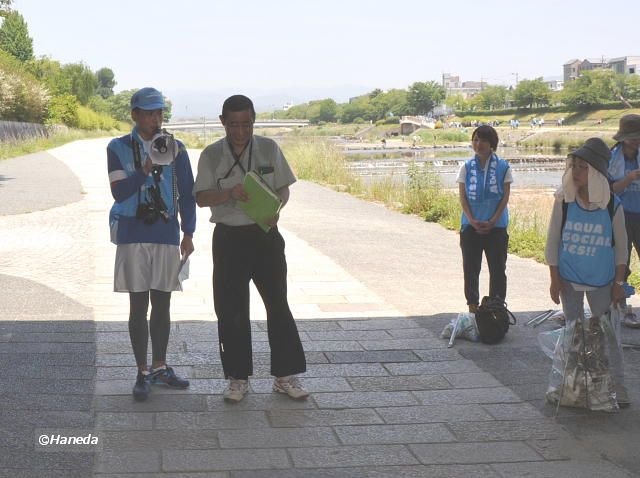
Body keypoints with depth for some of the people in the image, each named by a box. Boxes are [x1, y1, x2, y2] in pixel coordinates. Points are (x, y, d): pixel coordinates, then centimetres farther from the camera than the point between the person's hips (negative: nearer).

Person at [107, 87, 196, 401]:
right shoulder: (118, 148, 0)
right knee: (138, 305, 2)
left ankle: (160, 367, 21)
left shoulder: (175, 149, 4)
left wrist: (188, 233, 2)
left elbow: (186, 193, 7)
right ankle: (143, 372, 11)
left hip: (167, 234, 2)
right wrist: (146, 169, -21)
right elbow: (119, 192, -8)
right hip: (133, 235, -1)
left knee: (162, 304, 8)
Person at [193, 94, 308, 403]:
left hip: (265, 235, 1)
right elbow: (201, 197, -5)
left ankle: (285, 375, 13)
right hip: (229, 237, 0)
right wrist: (230, 193, -24)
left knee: (277, 304, 3)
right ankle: (238, 378, 15)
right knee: (231, 310, 3)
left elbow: (283, 188, 7)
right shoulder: (211, 155, 0)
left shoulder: (269, 149, 3)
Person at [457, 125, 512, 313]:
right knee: (470, 268, 6)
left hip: (496, 226, -1)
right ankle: (473, 306, 17)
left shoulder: (503, 167, -2)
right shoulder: (466, 167, 2)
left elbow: (505, 197, -3)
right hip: (470, 226, 1)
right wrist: (472, 220, -12)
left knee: (497, 268, 3)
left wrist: (492, 222, -13)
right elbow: (462, 197, 1)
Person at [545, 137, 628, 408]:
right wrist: (555, 280, -5)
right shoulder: (563, 202, -10)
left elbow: (621, 247, -1)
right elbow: (552, 243, -4)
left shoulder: (612, 206, -10)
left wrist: (619, 283, -1)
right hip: (569, 280, 1)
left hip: (601, 282, 0)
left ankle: (616, 384, 17)